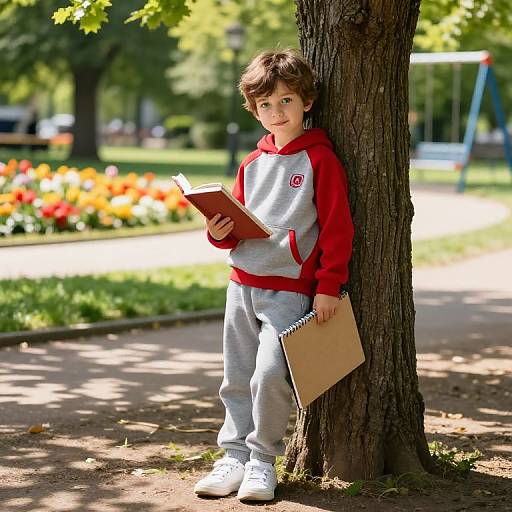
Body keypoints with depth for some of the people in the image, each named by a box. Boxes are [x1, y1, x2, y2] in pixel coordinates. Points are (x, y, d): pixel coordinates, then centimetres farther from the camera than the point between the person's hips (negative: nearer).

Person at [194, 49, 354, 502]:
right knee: (238, 377, 8)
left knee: (270, 374, -14)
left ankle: (263, 459, 1)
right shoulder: (253, 164, 13)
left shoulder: (321, 159, -5)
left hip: (290, 289, -6)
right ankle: (235, 455, 17)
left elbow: (338, 227, -8)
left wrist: (328, 286, -12)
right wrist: (220, 233, -3)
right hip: (242, 283, 6)